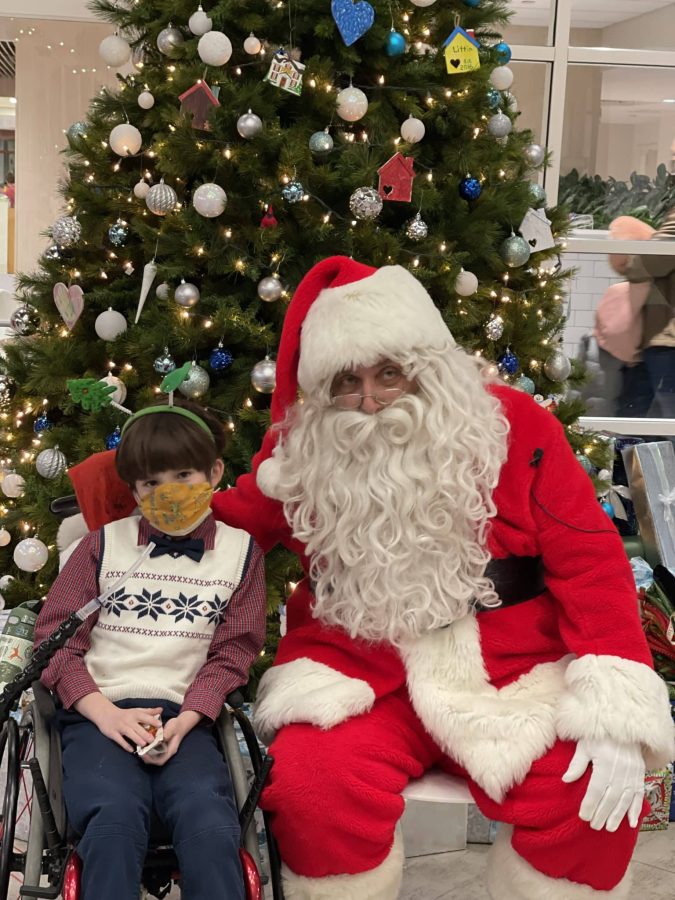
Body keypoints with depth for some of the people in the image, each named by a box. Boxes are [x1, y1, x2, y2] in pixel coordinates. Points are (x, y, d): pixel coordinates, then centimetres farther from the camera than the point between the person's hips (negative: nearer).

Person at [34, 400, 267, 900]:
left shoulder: (240, 550, 14)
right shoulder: (106, 544, 13)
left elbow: (233, 649, 8)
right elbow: (55, 635, 8)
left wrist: (186, 719, -10)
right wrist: (103, 711, -9)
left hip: (185, 717, 0)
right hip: (100, 714, 0)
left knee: (210, 825, -31)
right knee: (114, 820, -32)